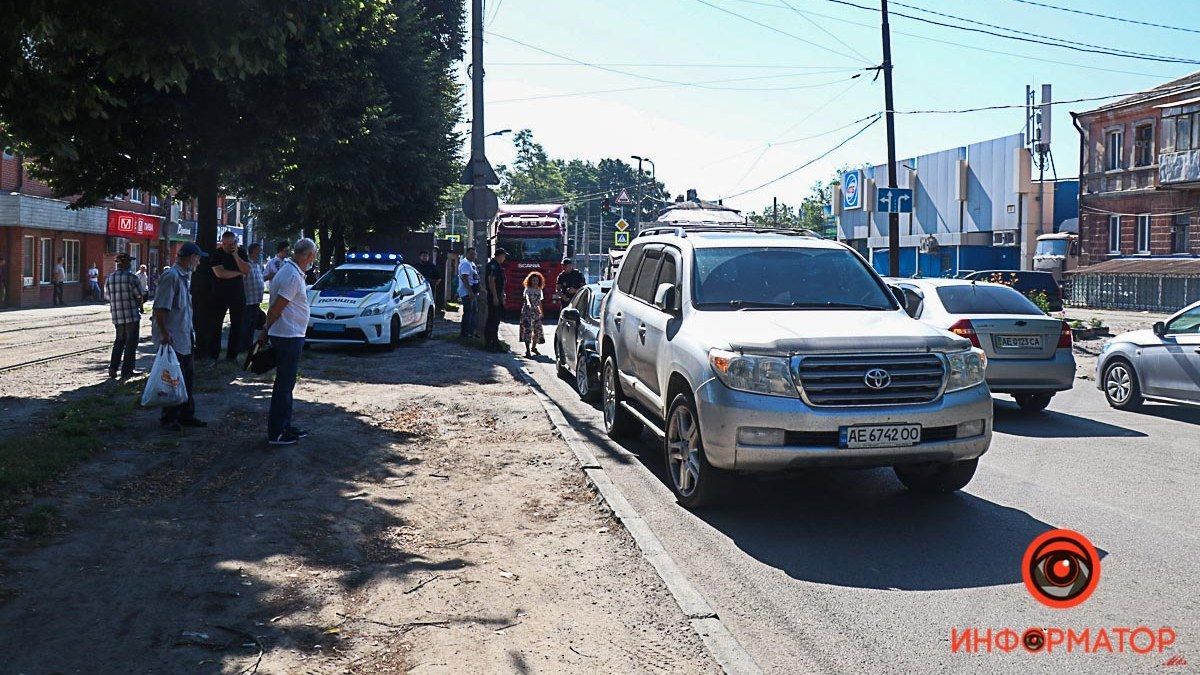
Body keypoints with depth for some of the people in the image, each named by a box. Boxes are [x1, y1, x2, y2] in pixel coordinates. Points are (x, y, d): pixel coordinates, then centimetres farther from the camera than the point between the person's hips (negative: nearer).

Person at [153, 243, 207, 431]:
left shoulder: (185, 276, 14)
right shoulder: (171, 276, -17)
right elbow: (160, 307, -22)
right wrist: (164, 333, -25)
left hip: (184, 338, 10)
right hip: (172, 338, -10)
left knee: (188, 377, 15)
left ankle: (186, 415, 24)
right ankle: (168, 419, 8)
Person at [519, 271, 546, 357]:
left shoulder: (539, 290, 11)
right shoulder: (528, 289, -7)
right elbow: (527, 297, -28)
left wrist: (541, 312, 23)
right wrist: (528, 303, -48)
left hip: (536, 311, 6)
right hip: (527, 311, -6)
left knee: (538, 329, 5)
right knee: (527, 329, -11)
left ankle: (534, 347, 25)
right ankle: (527, 349, -9)